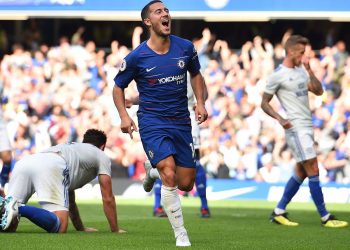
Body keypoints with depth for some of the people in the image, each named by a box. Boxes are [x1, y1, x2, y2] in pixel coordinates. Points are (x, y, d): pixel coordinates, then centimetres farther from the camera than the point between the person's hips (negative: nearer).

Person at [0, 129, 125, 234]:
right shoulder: (101, 156, 31)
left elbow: (70, 200, 53)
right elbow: (107, 198, 26)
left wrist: (81, 229, 59)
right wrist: (115, 230, 33)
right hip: (51, 167, -6)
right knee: (59, 227, -14)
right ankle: (18, 208, -36)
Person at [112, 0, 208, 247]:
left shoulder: (186, 48, 0)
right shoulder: (136, 57, -8)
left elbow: (196, 74, 18)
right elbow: (118, 86, 5)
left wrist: (200, 102, 3)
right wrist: (124, 116, -9)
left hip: (181, 122, 4)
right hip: (152, 122, -4)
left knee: (186, 184, 4)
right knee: (169, 175, -22)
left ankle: (154, 172, 39)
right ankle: (181, 234, -11)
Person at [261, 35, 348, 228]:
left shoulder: (301, 70, 15)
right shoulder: (278, 75, -7)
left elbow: (318, 91, 8)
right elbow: (264, 103, -4)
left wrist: (309, 69, 0)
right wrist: (280, 119, -18)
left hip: (307, 127, 9)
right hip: (296, 128, -9)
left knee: (301, 172, 9)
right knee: (313, 170, -9)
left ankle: (279, 212, 15)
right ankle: (325, 217, -7)